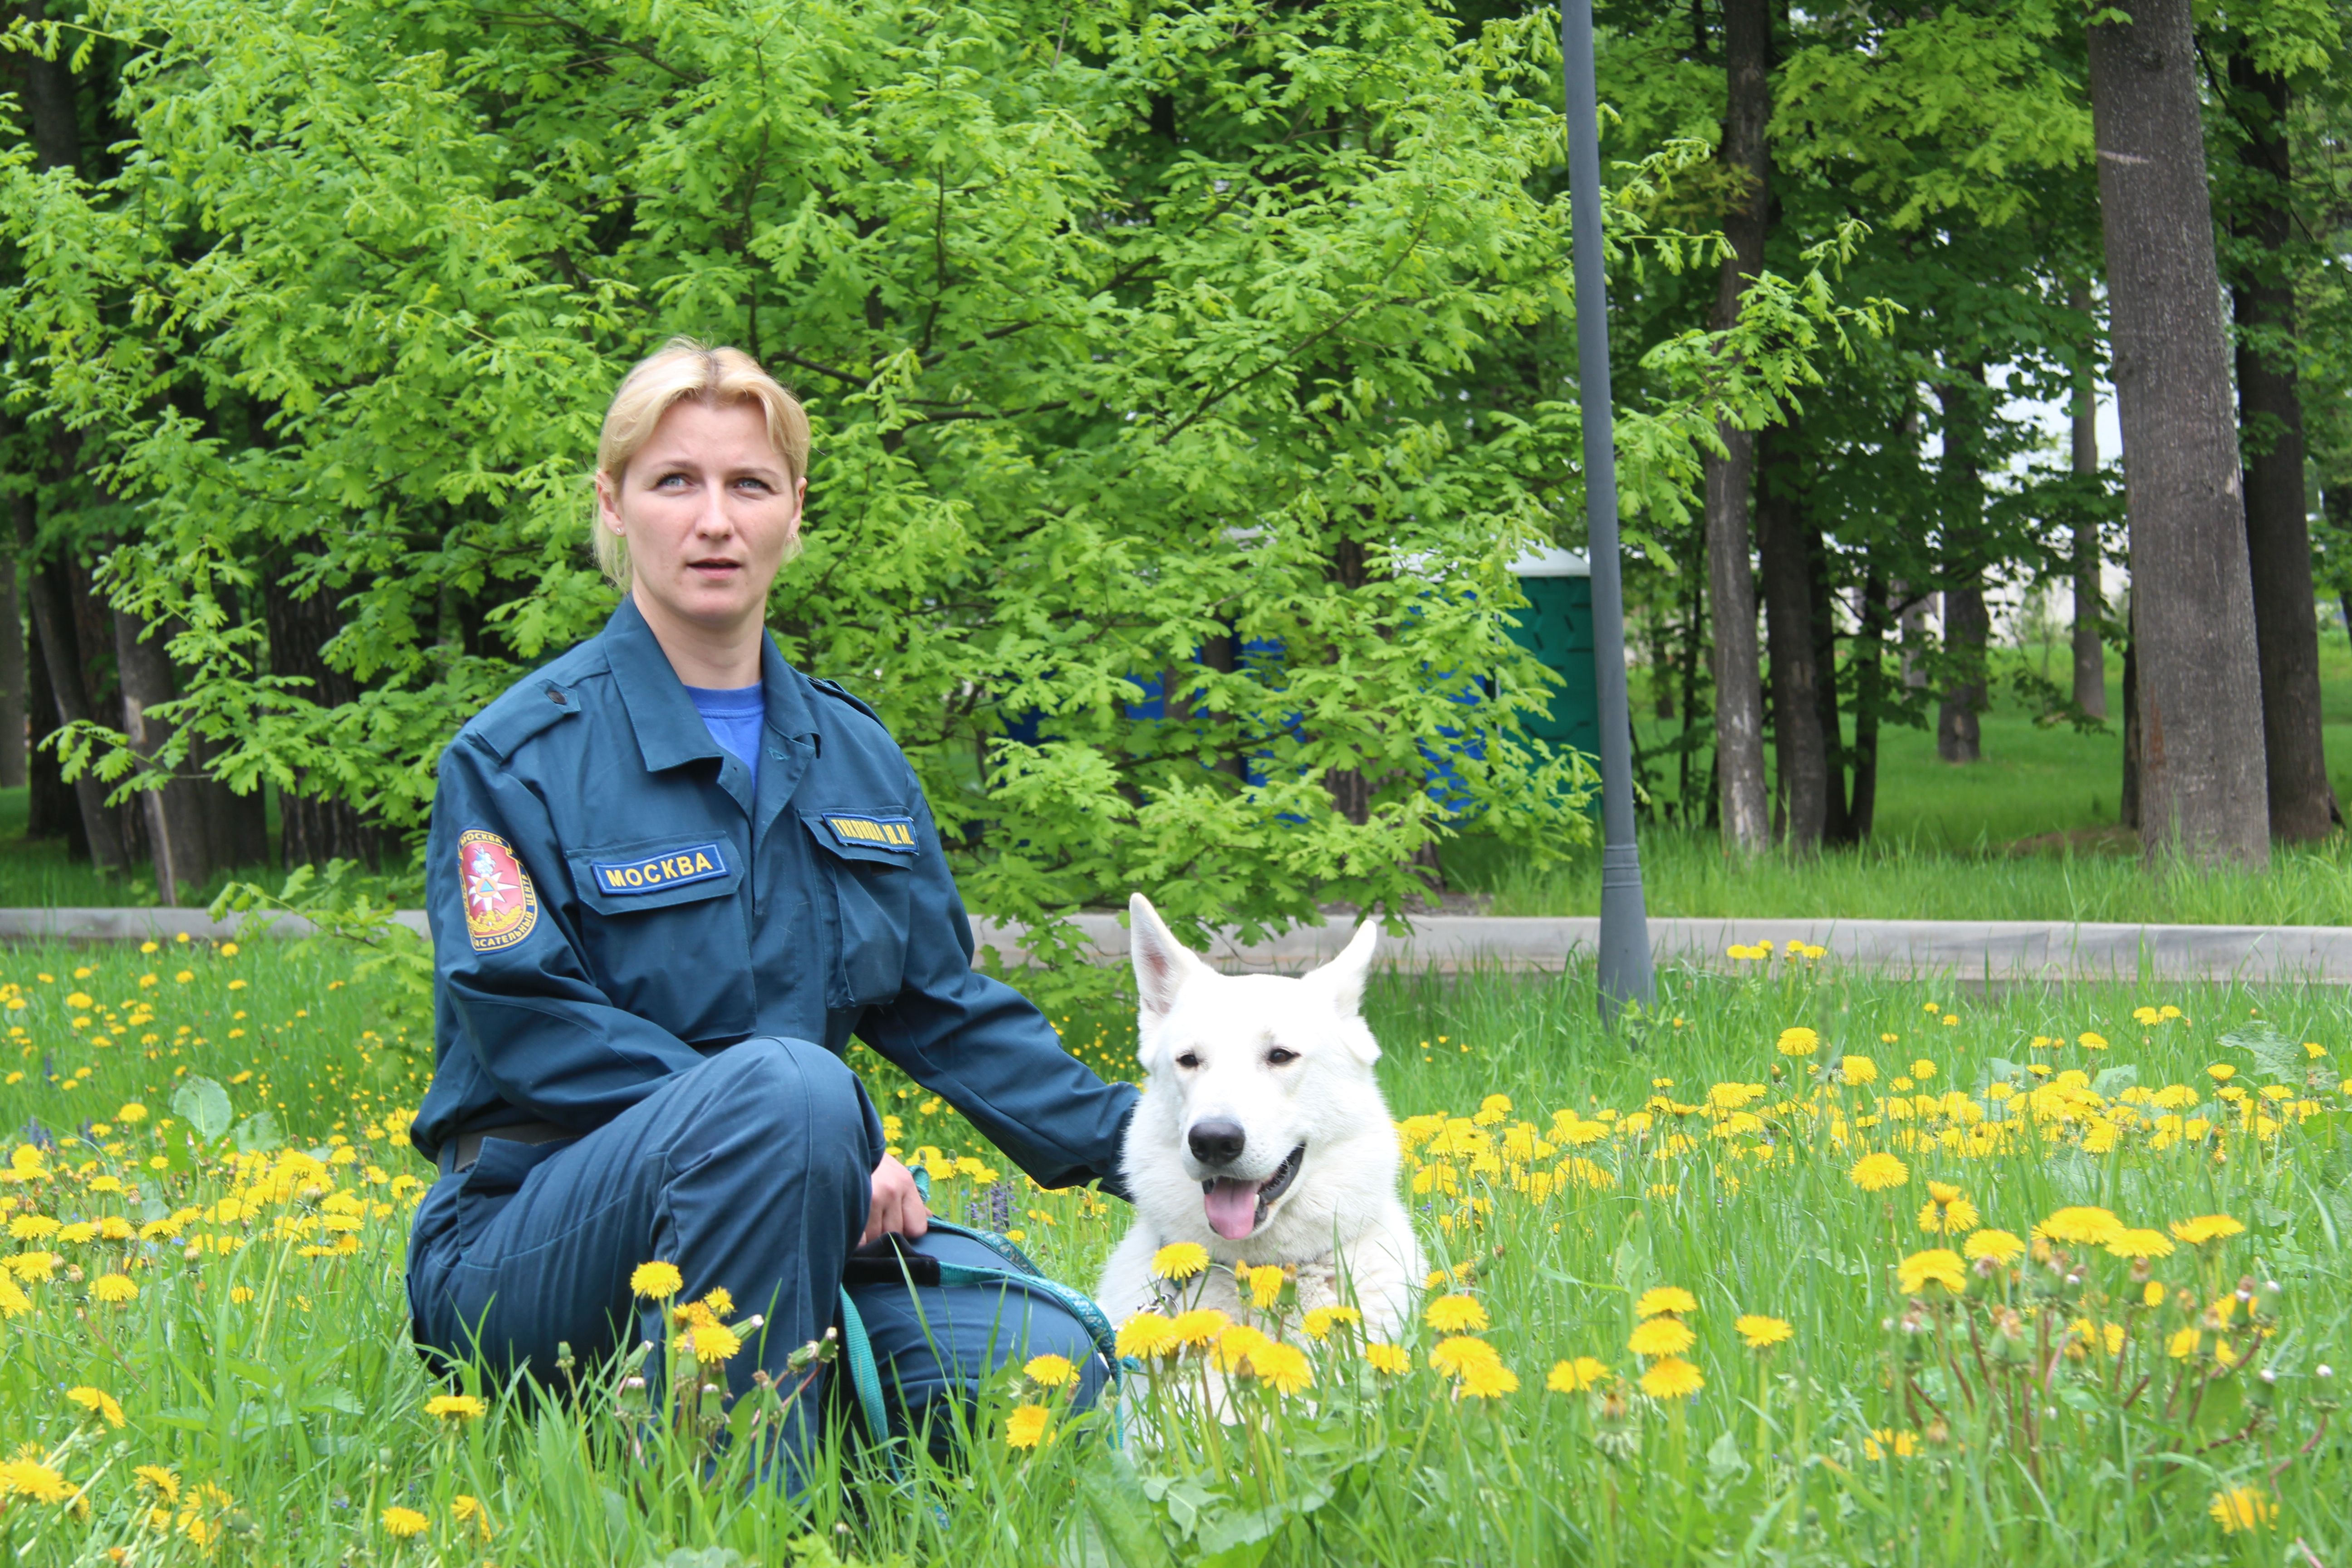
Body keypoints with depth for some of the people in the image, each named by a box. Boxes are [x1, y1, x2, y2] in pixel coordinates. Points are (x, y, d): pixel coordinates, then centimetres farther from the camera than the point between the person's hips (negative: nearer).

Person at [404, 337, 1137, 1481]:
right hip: (531, 1246, -5)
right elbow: (530, 1030, -14)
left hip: (797, 1220, 5)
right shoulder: (514, 758, -5)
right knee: (784, 1083, -37)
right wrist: (815, 1134, -21)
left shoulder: (854, 756, 14)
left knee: (1046, 1367, -23)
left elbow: (946, 1006, 20)